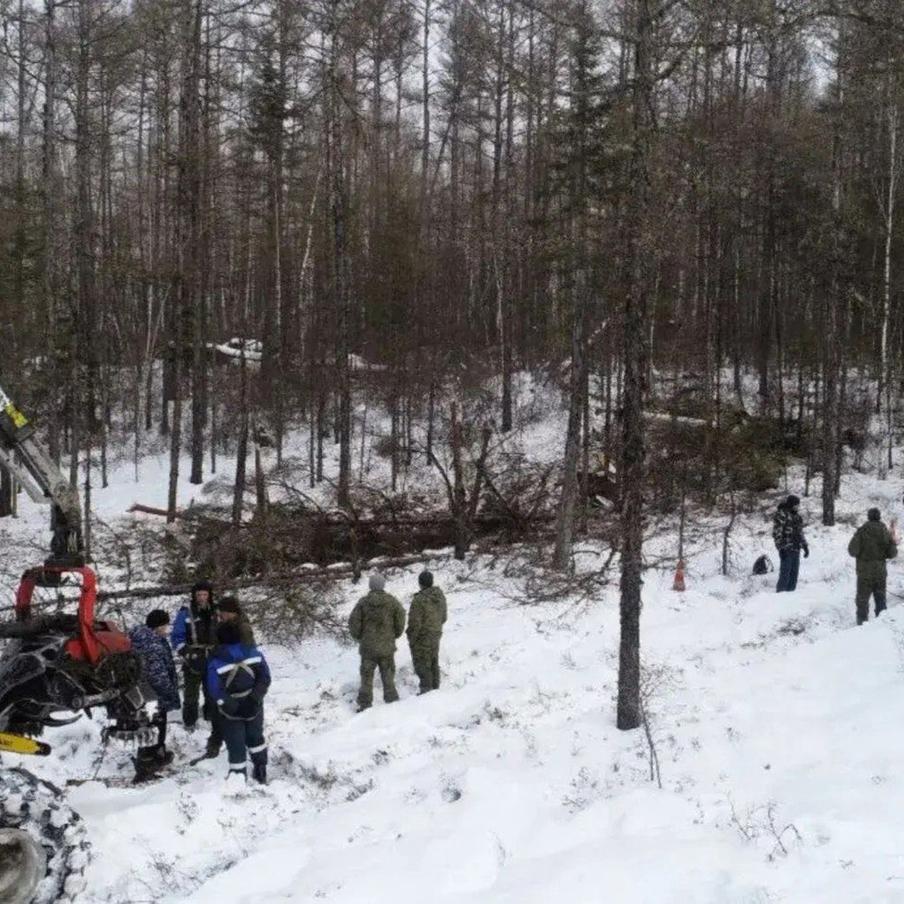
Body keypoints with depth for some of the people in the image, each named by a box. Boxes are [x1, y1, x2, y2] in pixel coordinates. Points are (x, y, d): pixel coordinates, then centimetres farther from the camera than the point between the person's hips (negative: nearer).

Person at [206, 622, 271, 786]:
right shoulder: (254, 653, -11)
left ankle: (238, 774, 14)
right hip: (254, 709, 3)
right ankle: (261, 772, 32)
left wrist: (231, 705, -14)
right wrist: (255, 697, -7)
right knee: (255, 737, 24)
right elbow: (265, 679, -9)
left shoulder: (216, 662, -21)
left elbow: (215, 691, -21)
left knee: (236, 743, 11)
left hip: (232, 713, -3)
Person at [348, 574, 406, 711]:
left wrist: (359, 637, 9)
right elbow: (400, 620, -4)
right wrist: (394, 635, 12)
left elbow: (353, 622, -8)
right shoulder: (392, 602, -6)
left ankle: (365, 704, 8)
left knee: (366, 676, 8)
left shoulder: (363, 602, -8)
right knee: (388, 675, 13)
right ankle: (391, 700, 15)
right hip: (387, 646, 1)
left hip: (368, 647, -1)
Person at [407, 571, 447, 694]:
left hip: (421, 638, -7)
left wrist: (411, 639, -9)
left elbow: (414, 623, -21)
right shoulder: (440, 596, 0)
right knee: (433, 664, 17)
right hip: (436, 635, 7)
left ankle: (426, 689, 4)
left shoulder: (419, 600, -23)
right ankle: (435, 688, 24)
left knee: (422, 665, 2)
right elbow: (443, 617, 11)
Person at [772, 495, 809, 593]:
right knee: (785, 572, -9)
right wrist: (781, 547, -18)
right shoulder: (781, 515, -9)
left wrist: (805, 546, 21)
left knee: (794, 573, 9)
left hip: (796, 549, 8)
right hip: (786, 550, -8)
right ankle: (780, 592, -6)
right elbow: (776, 533, -13)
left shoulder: (796, 516, 17)